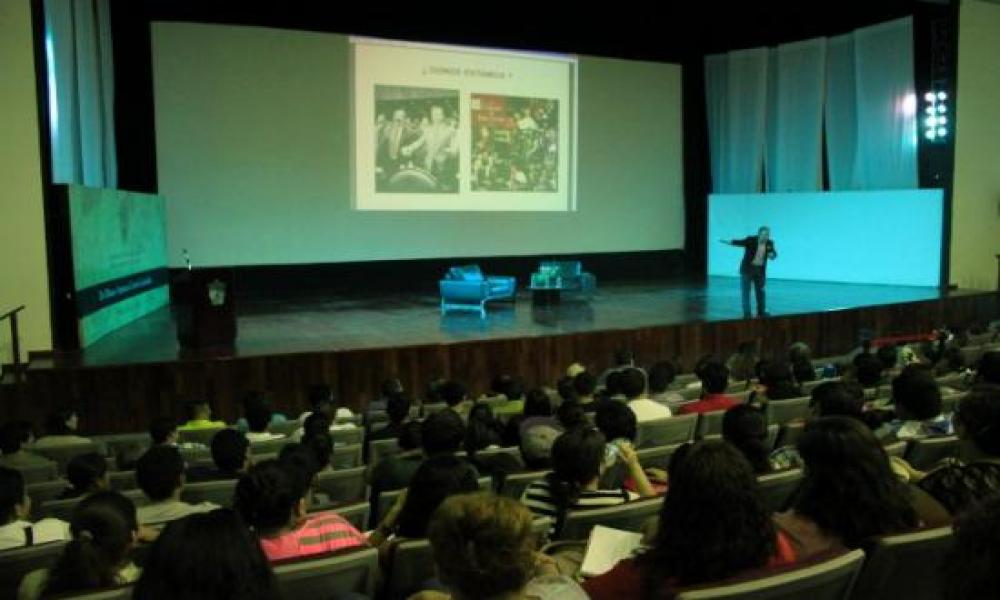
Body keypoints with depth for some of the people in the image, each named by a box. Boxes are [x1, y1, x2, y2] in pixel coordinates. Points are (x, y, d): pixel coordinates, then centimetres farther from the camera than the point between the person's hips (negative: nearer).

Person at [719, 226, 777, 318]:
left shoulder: (769, 243, -2)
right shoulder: (750, 240, -15)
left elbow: (773, 253, 8)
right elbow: (739, 242, -26)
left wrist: (772, 255, -18)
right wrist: (727, 241, -44)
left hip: (760, 270, 4)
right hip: (747, 268, -4)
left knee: (760, 291, 13)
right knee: (745, 291, -5)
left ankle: (761, 311, 27)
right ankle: (746, 313, 0)